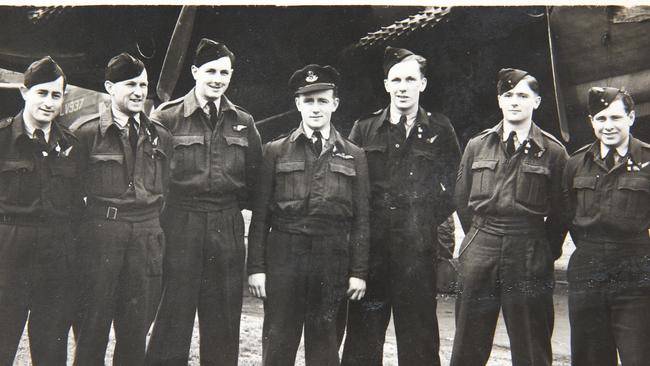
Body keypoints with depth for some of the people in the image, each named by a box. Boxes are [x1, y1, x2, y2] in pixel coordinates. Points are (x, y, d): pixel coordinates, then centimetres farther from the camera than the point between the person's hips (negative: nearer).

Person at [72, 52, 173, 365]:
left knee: (136, 331, 9)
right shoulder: (87, 133, 0)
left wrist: (150, 220, 10)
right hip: (100, 236, -3)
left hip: (147, 238, 3)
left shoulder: (160, 136, 11)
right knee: (92, 329, 2)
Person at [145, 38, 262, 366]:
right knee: (173, 318, 0)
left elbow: (255, 173, 16)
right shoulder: (167, 117, -2)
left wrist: (236, 205, 8)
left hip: (228, 230, 4)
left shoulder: (243, 123, 10)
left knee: (223, 323, 10)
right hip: (179, 227, -3)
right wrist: (169, 207, 0)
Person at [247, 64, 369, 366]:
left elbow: (361, 218, 7)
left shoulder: (353, 156, 9)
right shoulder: (276, 151, 7)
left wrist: (359, 272, 1)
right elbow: (260, 214, 4)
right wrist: (256, 267, -2)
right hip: (284, 257, 0)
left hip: (332, 261, 1)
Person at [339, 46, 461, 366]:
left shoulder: (440, 131, 6)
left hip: (419, 249, -1)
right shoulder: (364, 129, 9)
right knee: (363, 339, 5)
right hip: (370, 247, 1)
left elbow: (455, 184, 12)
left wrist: (433, 219, 4)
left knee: (419, 338, 5)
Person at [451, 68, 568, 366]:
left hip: (530, 260, -2)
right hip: (478, 257, 2)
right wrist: (480, 237, 12)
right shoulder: (477, 146, 9)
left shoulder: (553, 151, 1)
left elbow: (560, 210, 2)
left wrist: (546, 251, 3)